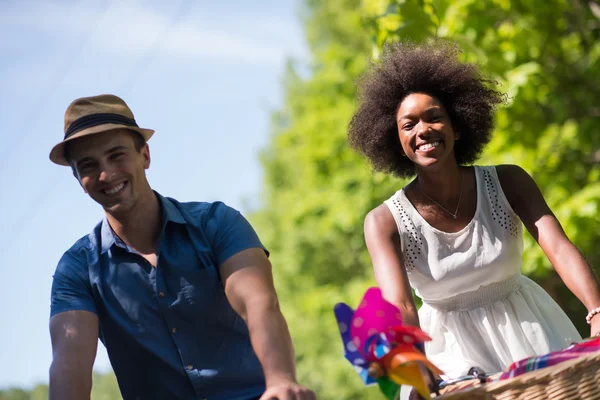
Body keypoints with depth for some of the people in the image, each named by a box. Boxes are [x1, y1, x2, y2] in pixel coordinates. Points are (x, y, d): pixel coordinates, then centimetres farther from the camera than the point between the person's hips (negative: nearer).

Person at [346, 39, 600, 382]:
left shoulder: (507, 182, -10)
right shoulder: (385, 222, -14)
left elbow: (560, 249, -23)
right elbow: (399, 307, -26)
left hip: (528, 329, 2)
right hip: (451, 346, -1)